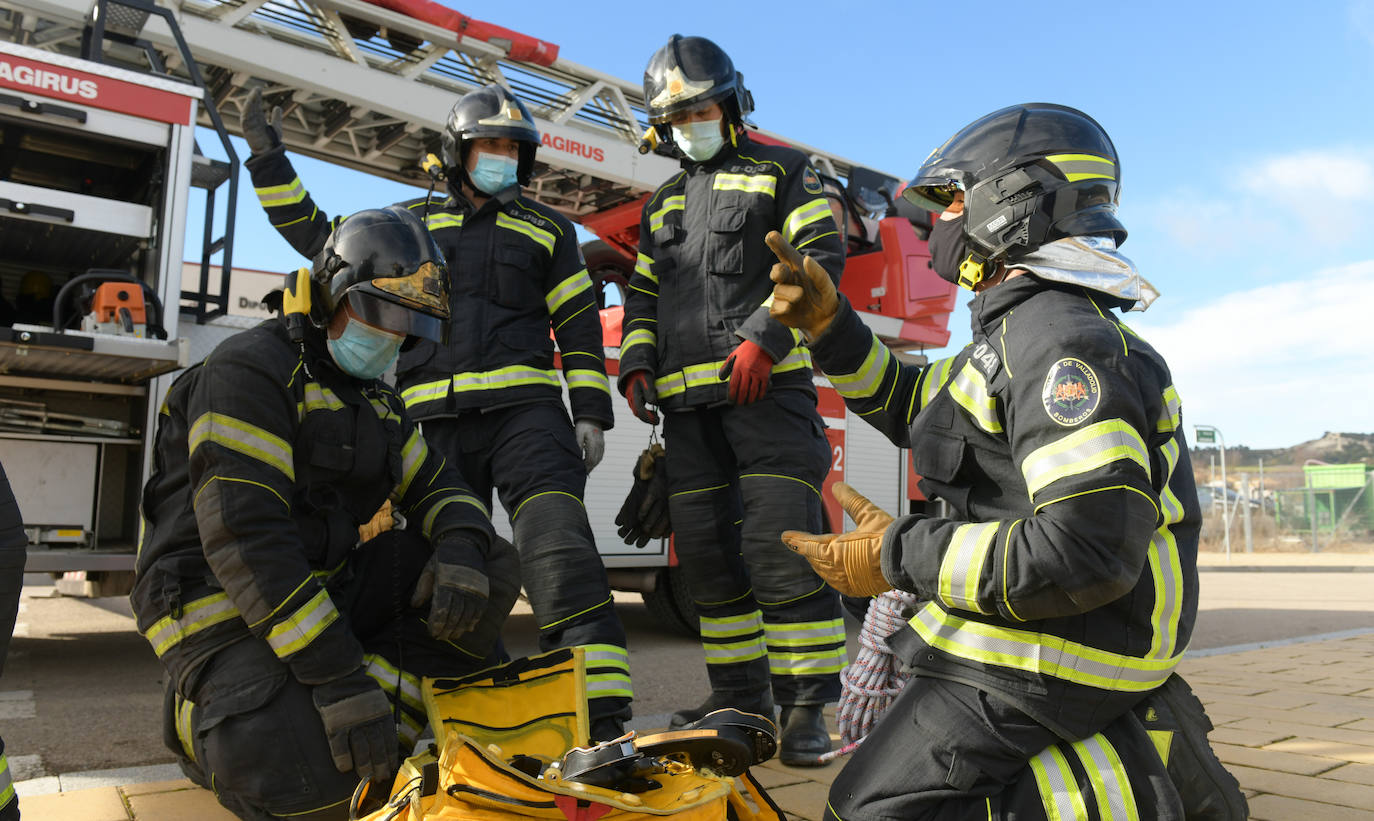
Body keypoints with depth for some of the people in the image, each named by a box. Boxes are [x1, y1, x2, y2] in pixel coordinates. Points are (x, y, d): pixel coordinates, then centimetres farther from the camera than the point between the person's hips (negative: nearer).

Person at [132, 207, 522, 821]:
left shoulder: (373, 400, 14)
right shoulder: (250, 369, -14)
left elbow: (437, 488, 13)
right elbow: (243, 533, -25)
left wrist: (461, 548, -15)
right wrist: (337, 676, -30)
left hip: (326, 588, 8)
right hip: (225, 605, -8)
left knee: (490, 567, -4)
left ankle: (374, 724, -13)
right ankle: (207, 710, 2)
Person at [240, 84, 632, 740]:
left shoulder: (546, 229, 16)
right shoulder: (411, 223, 21)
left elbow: (579, 324, 11)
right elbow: (317, 236, 23)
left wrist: (590, 412, 2)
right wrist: (268, 157, 18)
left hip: (523, 410, -2)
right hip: (433, 419, 3)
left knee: (560, 549, -20)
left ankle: (603, 721, -23)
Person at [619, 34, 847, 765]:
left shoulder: (781, 173, 10)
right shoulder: (662, 205, 27)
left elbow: (820, 253, -4)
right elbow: (642, 294, 25)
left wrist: (762, 336, -16)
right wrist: (636, 365, 7)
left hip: (766, 384, -6)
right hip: (687, 399, 6)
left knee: (779, 543, -14)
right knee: (705, 548, 6)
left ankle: (806, 703, -4)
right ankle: (741, 692, 18)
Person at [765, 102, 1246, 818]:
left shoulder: (1060, 335, -21)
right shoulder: (1019, 329, 12)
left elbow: (1089, 549, -30)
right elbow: (908, 405, 22)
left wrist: (899, 558, -23)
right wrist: (827, 322, 8)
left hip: (1041, 663, -10)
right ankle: (1138, 742, 18)